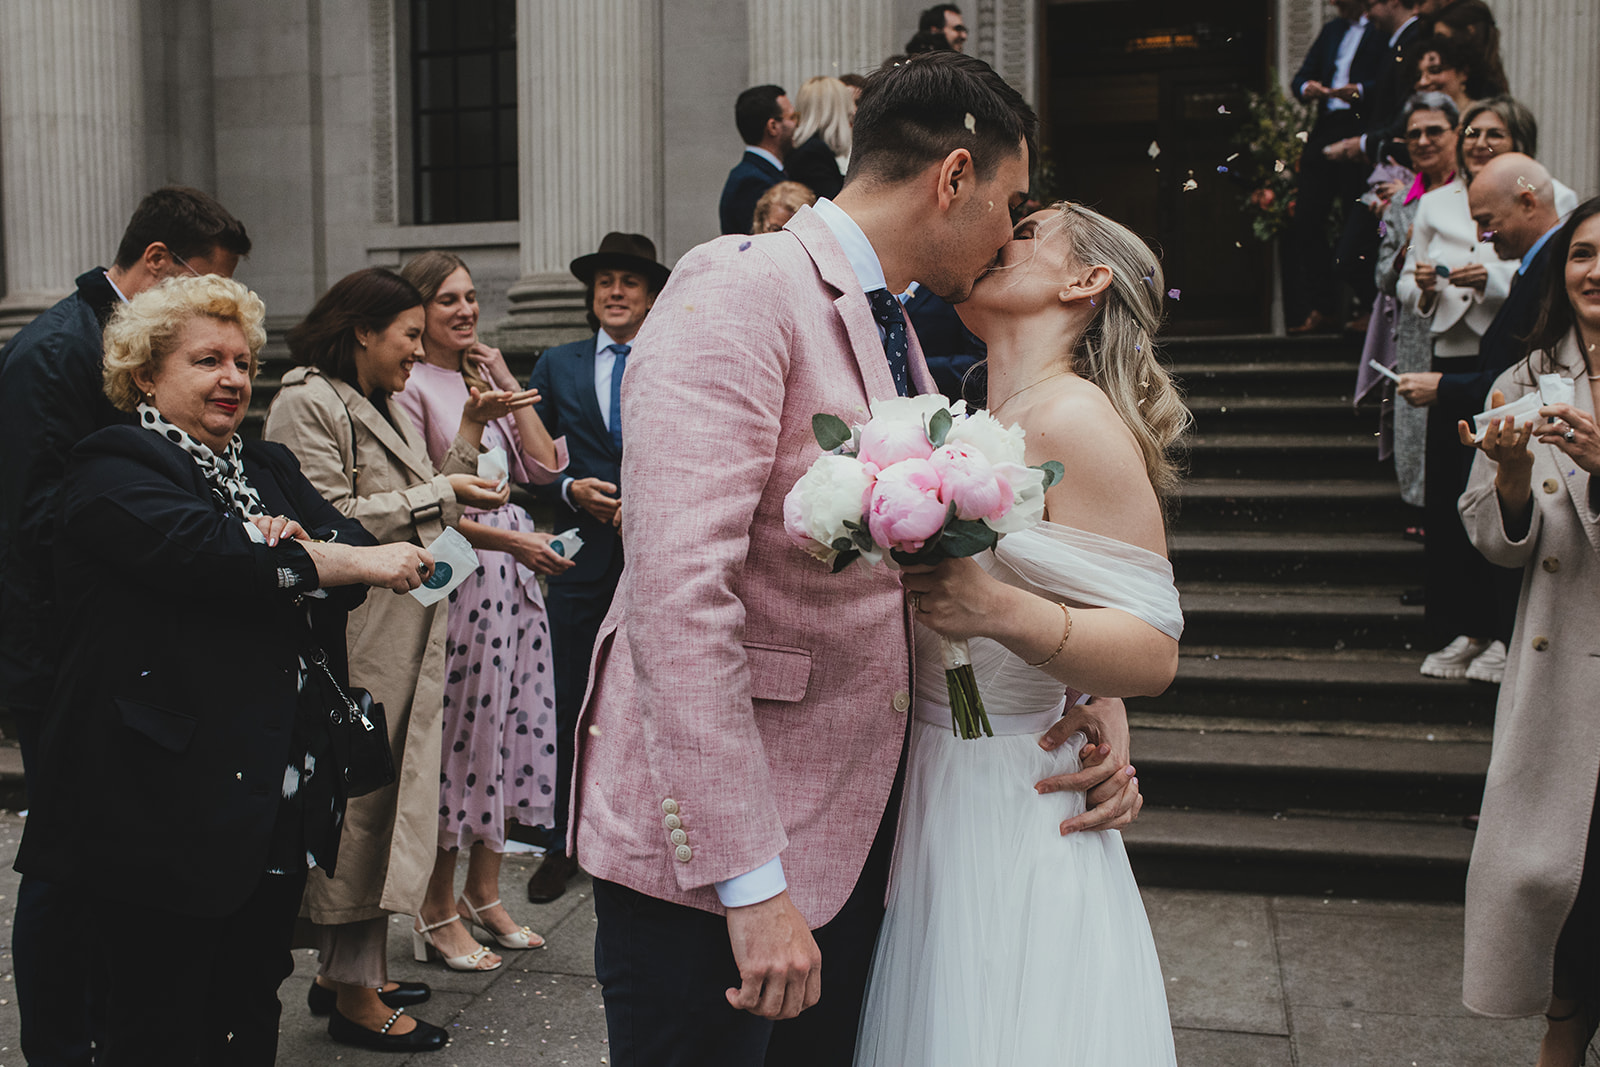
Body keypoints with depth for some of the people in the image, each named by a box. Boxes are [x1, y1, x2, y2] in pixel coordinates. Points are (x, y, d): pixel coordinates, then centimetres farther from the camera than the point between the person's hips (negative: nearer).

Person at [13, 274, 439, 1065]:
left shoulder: (268, 469, 19)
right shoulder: (114, 470, -5)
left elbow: (345, 542, 6)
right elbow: (200, 548, -24)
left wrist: (299, 546, -17)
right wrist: (356, 561, -23)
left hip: (280, 795, 7)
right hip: (169, 797, -7)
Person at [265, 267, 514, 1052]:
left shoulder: (386, 408, 19)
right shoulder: (309, 405, -10)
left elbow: (424, 513, 16)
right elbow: (331, 521, -19)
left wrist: (470, 436, 10)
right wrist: (438, 493, -14)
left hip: (402, 637, 9)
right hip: (354, 640, -9)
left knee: (382, 797, 13)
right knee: (358, 800, -3)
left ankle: (343, 969, 25)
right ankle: (355, 998, 8)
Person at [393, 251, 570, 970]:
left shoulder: (485, 377, 16)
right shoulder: (411, 387, -7)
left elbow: (544, 465, 8)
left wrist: (505, 383, 3)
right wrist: (510, 540, -18)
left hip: (514, 574, 8)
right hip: (455, 574, -7)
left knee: (511, 726, 10)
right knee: (459, 731, -1)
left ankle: (483, 892, 24)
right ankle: (438, 907, 14)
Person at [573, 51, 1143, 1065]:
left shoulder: (893, 332, 14)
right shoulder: (740, 290, -16)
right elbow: (676, 589, -25)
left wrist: (1095, 695, 3)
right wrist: (750, 880, -26)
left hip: (851, 829, 9)